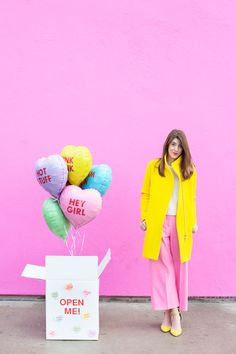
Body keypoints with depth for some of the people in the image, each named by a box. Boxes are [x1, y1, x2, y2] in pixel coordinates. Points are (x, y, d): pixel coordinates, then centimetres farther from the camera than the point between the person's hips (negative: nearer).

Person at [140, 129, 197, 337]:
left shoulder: (189, 169, 7)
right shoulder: (153, 166, 4)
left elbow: (191, 198, 8)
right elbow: (145, 194, 6)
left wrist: (194, 221, 4)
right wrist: (144, 218, 1)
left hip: (181, 224, 1)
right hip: (159, 223, -1)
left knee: (179, 267, 6)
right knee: (163, 266, -2)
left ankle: (170, 311, 18)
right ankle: (173, 312, 4)